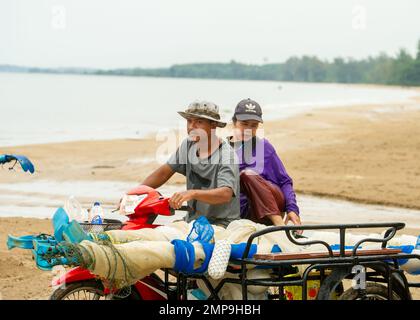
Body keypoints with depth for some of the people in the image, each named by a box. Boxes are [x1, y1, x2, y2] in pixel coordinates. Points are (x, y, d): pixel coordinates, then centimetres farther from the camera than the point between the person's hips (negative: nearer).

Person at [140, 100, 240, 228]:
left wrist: (192, 193, -44)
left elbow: (225, 194, -29)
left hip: (220, 223, -6)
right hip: (191, 220, 6)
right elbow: (164, 172, 13)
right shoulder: (188, 144, 6)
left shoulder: (226, 154, -16)